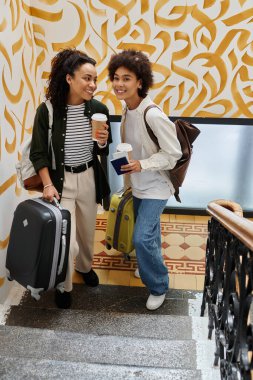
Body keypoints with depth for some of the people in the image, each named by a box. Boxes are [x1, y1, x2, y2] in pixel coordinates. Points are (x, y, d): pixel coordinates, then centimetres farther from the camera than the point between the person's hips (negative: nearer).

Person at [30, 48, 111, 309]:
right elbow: (38, 153, -7)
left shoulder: (99, 109, -7)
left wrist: (103, 142, -18)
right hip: (60, 180, -3)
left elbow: (103, 152, 4)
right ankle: (64, 286, 25)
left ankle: (85, 266, 51)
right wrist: (47, 184, -15)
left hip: (88, 178, 3)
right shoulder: (48, 111, -16)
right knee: (66, 240, -3)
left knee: (87, 232, 21)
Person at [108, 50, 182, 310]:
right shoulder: (127, 110, -2)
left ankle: (158, 287, 12)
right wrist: (129, 175, 10)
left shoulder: (153, 115, -27)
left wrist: (142, 164, -28)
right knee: (148, 233, 22)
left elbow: (173, 153, -21)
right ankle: (150, 265, 46)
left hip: (155, 186, -7)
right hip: (138, 183, 8)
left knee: (143, 238, -11)